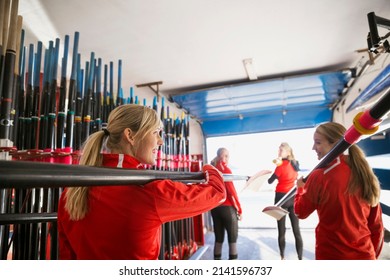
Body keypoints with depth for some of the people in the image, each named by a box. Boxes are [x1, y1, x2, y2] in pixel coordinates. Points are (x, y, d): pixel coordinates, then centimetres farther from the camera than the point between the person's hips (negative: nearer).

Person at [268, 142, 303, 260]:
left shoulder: (281, 165, -13)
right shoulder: (295, 163, 4)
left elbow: (270, 181, -8)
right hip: (293, 198, 5)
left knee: (281, 230, 4)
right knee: (296, 230, 9)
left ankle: (282, 257, 12)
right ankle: (300, 258, 12)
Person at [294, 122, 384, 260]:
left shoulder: (319, 176, -19)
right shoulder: (365, 173, -4)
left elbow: (300, 212, -4)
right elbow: (376, 224, 5)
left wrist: (301, 188, 12)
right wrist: (373, 253, 18)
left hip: (331, 255, -4)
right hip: (365, 255, 4)